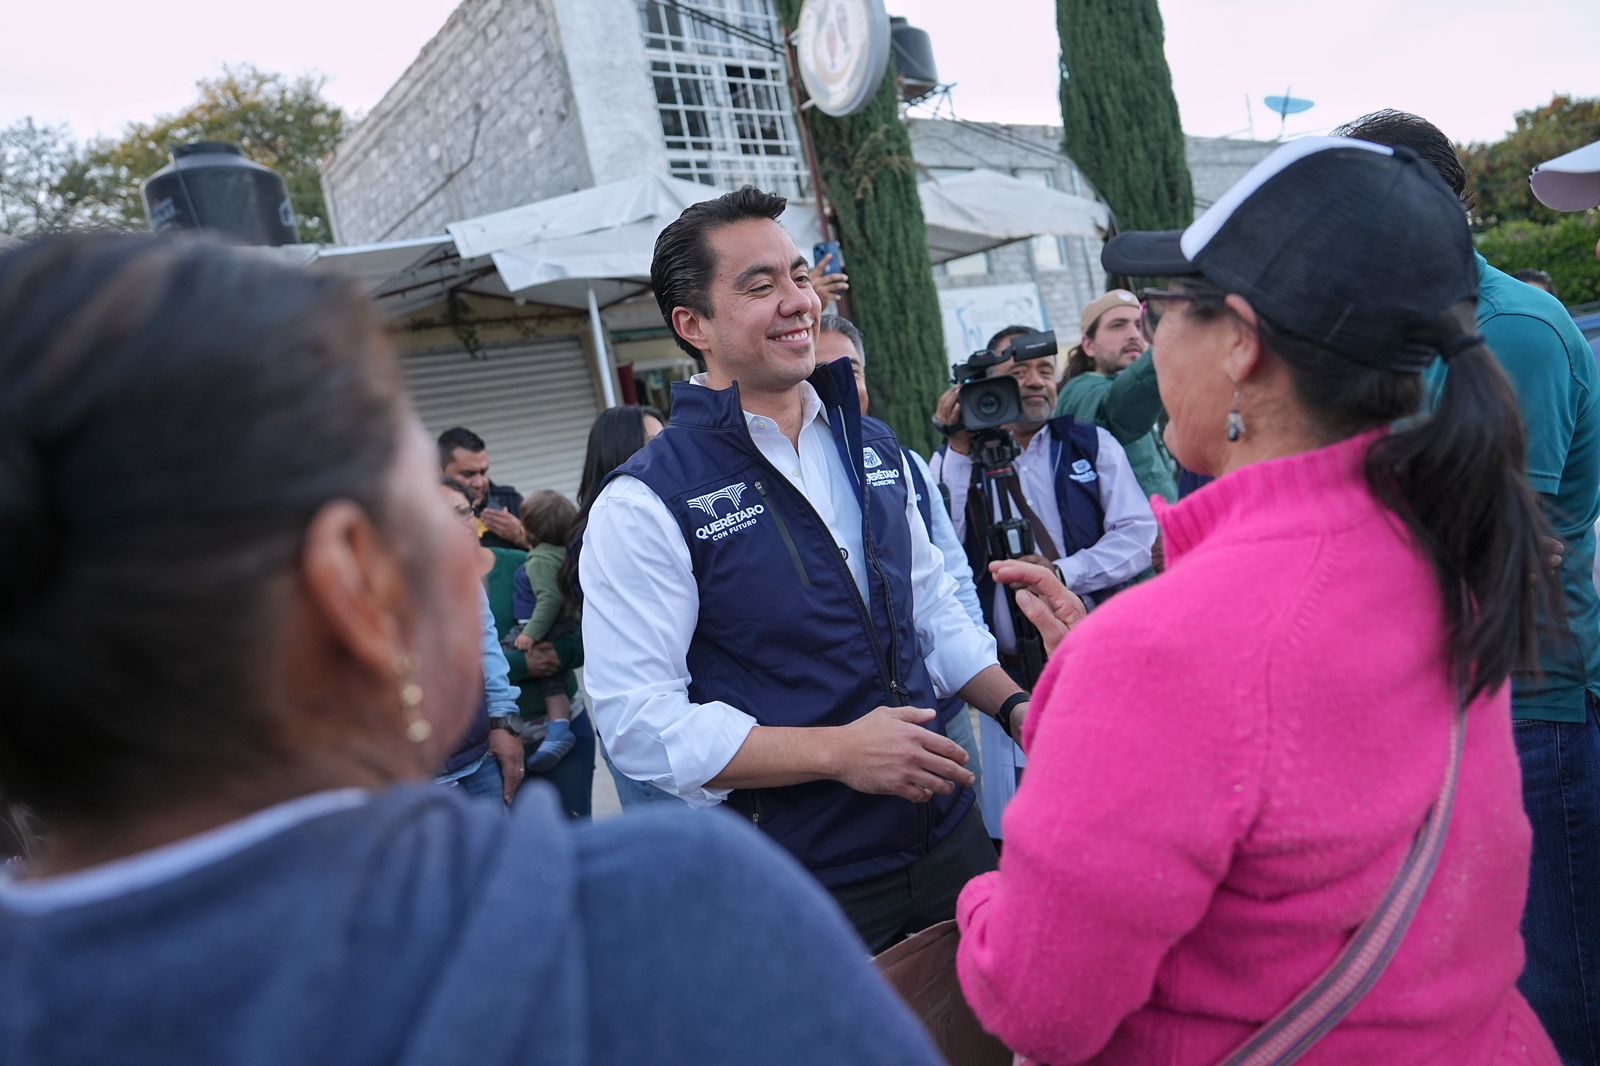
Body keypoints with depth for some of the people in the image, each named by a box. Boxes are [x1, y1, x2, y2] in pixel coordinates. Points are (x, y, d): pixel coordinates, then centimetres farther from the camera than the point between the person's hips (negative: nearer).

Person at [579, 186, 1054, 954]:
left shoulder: (872, 447, 6)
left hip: (947, 834, 7)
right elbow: (639, 721, -20)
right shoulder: (645, 504, -16)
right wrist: (837, 752, -23)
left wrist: (1014, 705, 0)